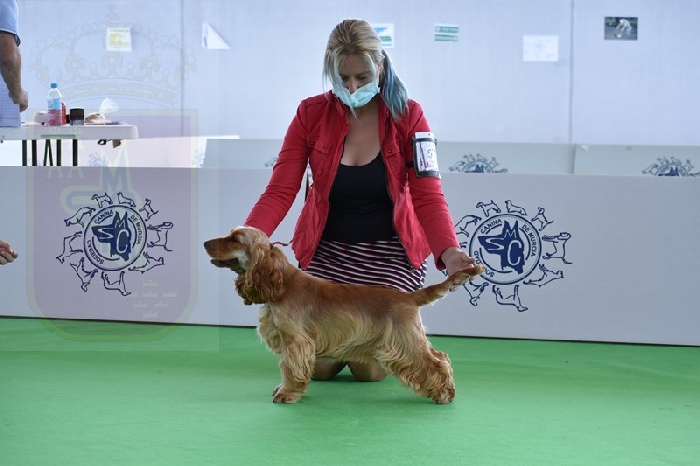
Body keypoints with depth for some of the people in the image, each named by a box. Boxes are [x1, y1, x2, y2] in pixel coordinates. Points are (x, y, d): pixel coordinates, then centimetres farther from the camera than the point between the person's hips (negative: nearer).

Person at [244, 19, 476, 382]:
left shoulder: (408, 116, -11)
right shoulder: (311, 114, -9)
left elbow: (428, 196, -15)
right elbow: (280, 191, -14)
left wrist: (448, 251, -35)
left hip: (388, 254, -1)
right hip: (327, 252, 2)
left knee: (370, 367, -11)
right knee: (318, 365, -7)